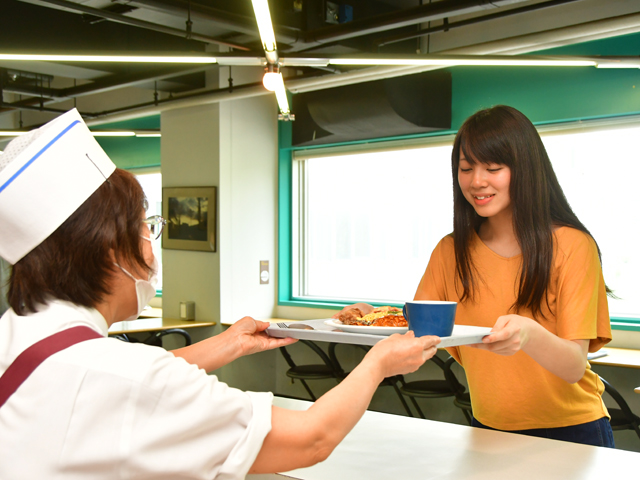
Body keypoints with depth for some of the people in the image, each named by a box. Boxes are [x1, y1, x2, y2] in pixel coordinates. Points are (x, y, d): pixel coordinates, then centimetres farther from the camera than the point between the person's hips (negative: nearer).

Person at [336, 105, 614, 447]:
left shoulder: (572, 246, -12)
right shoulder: (451, 251, 1)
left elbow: (575, 366, -18)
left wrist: (528, 334, -39)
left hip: (571, 431, -2)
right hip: (489, 429, 3)